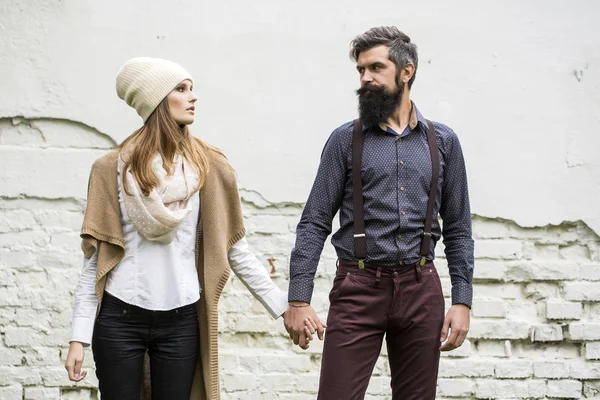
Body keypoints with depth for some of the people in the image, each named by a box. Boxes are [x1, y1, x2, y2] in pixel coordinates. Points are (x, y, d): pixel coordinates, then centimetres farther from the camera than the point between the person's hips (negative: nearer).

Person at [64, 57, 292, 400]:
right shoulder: (114, 168, 0)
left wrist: (284, 306, 1)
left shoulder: (210, 167, 3)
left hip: (181, 322, 1)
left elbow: (236, 251, 5)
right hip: (118, 320, -1)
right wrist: (80, 336, -4)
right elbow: (95, 257, 0)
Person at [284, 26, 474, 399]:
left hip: (421, 289, 2)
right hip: (359, 289, -2)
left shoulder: (443, 141, 8)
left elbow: (458, 229, 10)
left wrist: (462, 302, 1)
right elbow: (314, 224, 0)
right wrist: (298, 300, -9)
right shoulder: (345, 140, 3)